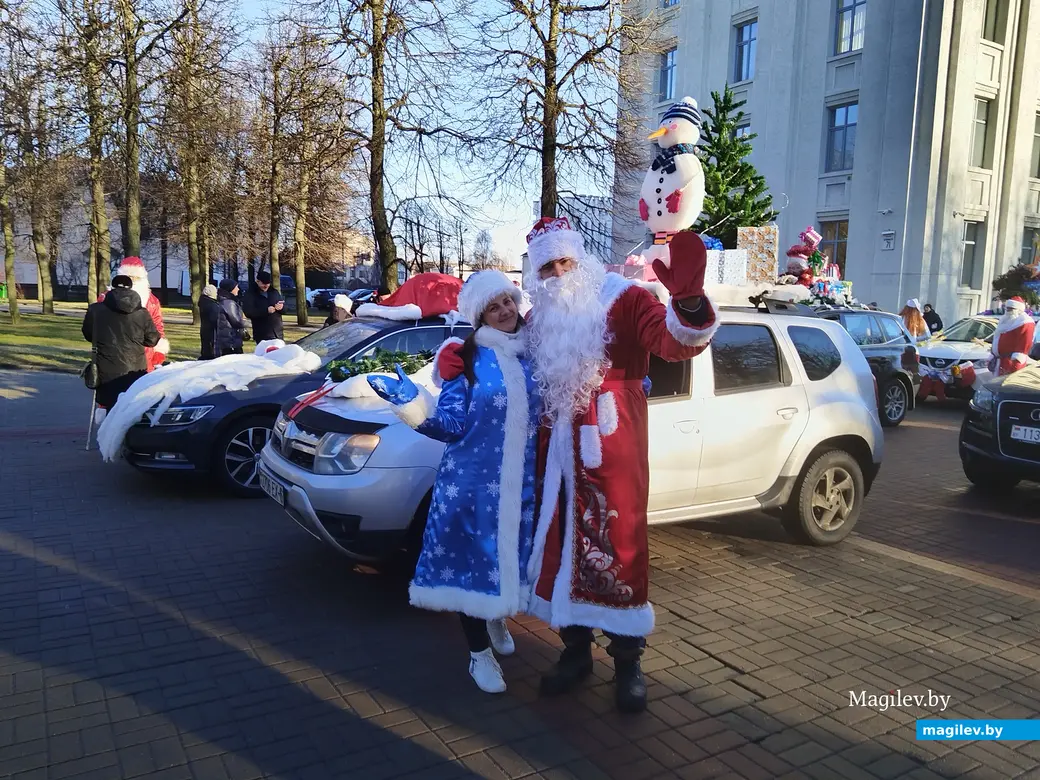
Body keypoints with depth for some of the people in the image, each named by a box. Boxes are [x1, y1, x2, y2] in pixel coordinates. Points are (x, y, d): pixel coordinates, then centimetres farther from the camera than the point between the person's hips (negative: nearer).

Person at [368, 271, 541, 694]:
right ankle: (480, 653, 25)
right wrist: (410, 399, -27)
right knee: (472, 563, 5)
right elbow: (452, 425, -11)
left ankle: (498, 618, 47)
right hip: (472, 483, -3)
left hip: (523, 484, 4)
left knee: (511, 558, 16)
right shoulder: (467, 357, -6)